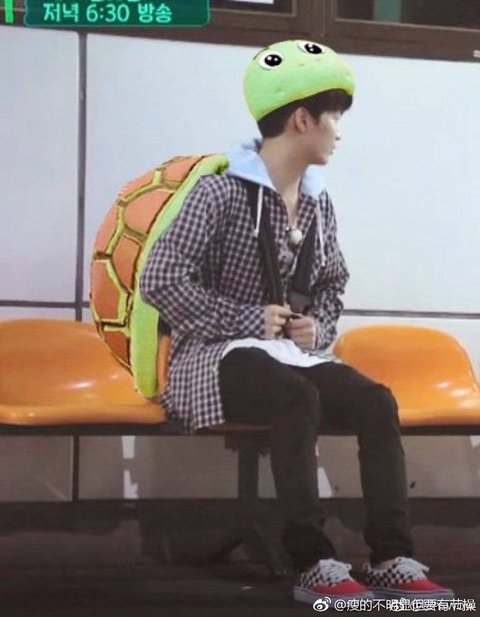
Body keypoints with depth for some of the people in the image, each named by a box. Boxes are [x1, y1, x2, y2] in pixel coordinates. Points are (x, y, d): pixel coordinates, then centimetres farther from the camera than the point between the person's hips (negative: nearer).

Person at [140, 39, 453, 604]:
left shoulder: (318, 202, 12)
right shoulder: (222, 191, -10)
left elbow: (331, 284, 23)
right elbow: (161, 281, -16)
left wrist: (319, 326, 0)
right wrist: (250, 319, -18)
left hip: (293, 353, 6)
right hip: (218, 355, -6)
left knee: (376, 402, -22)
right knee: (299, 398, -37)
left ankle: (392, 561, -26)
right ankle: (314, 566, -35)